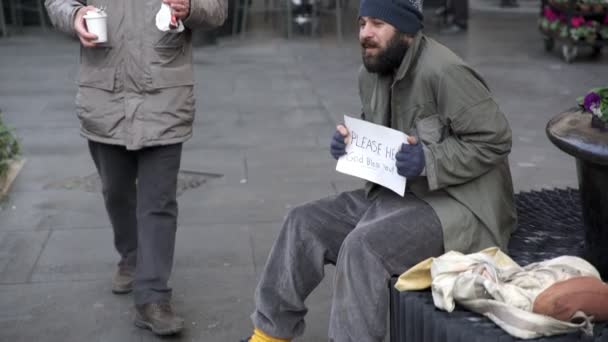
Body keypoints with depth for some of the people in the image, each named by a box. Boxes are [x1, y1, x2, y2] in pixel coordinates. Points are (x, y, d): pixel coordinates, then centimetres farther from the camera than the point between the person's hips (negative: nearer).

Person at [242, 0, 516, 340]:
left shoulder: (444, 72, -20)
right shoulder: (372, 73, 7)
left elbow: (494, 140, -19)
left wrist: (428, 161, -27)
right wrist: (353, 143, -1)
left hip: (456, 205, -9)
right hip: (396, 193, 9)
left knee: (364, 246, -31)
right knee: (305, 222, -2)